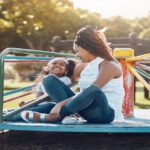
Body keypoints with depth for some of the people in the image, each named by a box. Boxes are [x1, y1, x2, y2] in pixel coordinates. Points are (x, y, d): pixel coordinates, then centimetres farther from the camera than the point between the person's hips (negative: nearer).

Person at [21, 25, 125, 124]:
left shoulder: (109, 66, -8)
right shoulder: (82, 67, 16)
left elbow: (91, 91, -19)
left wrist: (61, 103, -25)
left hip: (106, 113, -7)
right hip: (87, 110, 7)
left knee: (93, 90, -42)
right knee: (49, 80, -2)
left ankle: (55, 117, -26)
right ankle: (71, 115, -26)